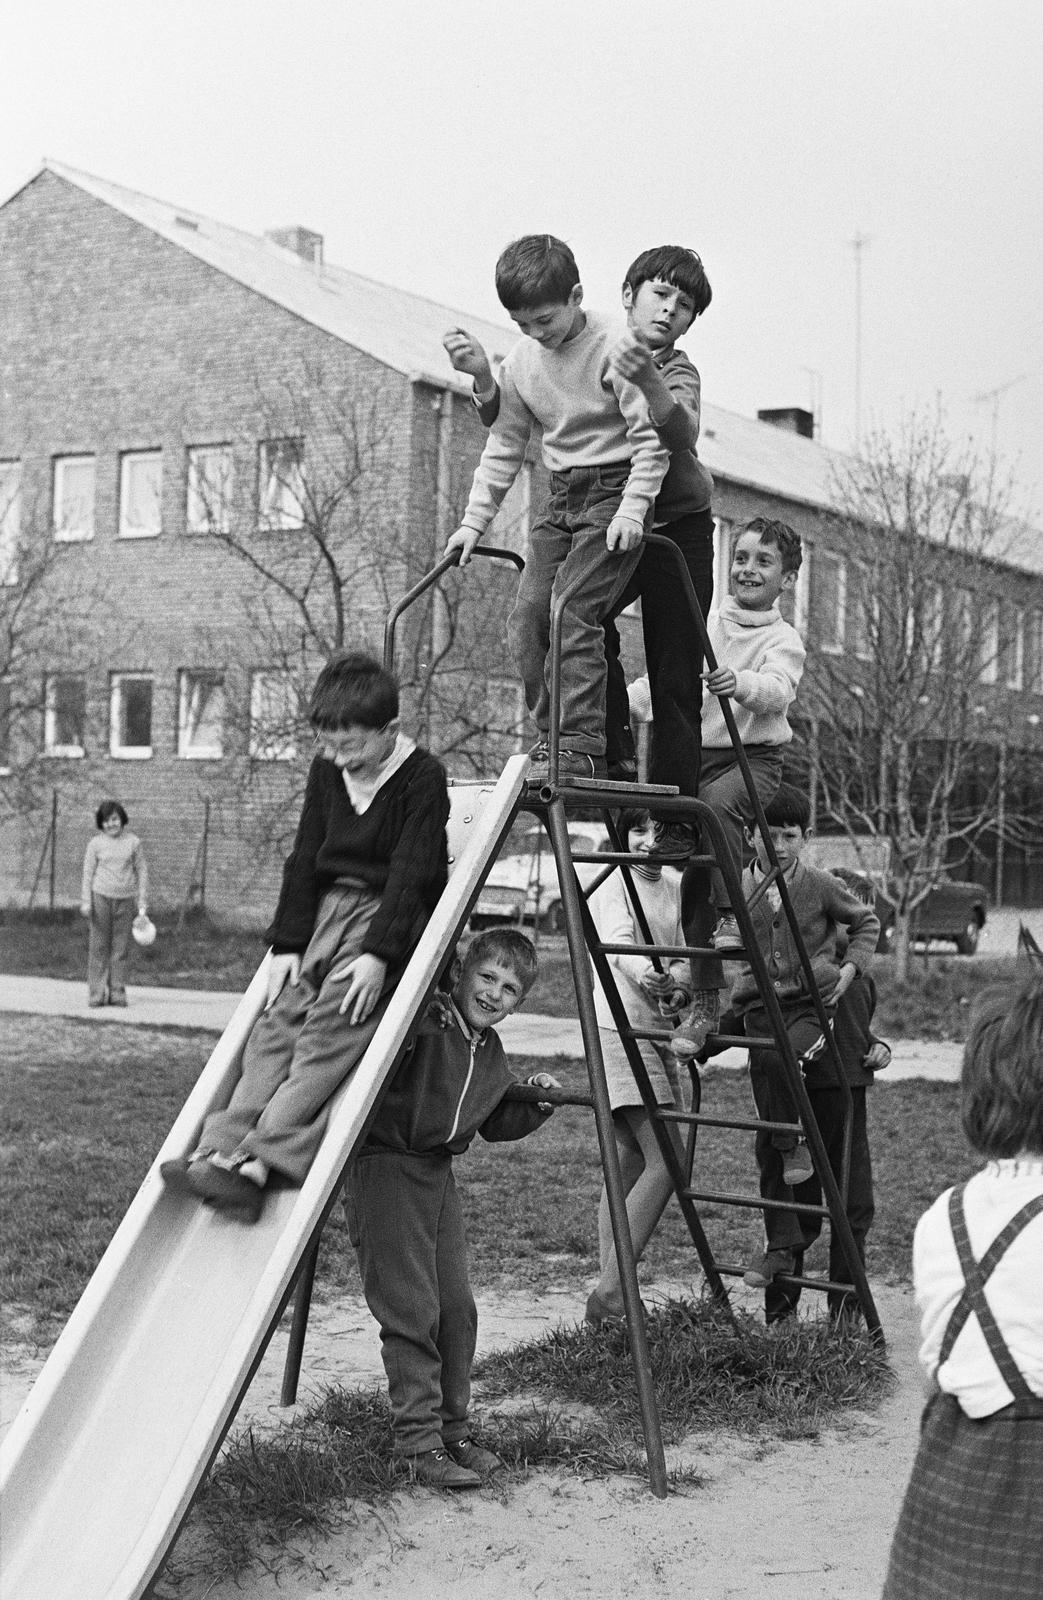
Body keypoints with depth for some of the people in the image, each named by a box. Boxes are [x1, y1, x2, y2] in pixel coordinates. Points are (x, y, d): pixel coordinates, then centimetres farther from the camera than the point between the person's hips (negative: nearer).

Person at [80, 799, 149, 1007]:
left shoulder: (133, 842, 5)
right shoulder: (96, 843, 4)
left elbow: (142, 872, 8)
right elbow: (88, 873, 6)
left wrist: (142, 904, 5)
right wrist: (86, 901, -1)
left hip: (125, 899, 1)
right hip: (101, 896, -1)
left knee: (121, 948, 2)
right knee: (99, 946, 0)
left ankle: (117, 993, 8)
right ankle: (97, 994, 3)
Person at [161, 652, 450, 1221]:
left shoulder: (422, 777, -10)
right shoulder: (325, 771, 8)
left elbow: (412, 870, -15)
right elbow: (305, 857, 9)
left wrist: (378, 953, -23)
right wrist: (288, 942, -1)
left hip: (393, 916, -6)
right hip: (330, 905, 6)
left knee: (331, 1024, -24)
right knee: (280, 1015, -13)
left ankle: (260, 1159, -34)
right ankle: (224, 1146, -25)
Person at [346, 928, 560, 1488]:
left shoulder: (491, 1052, 11)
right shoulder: (420, 1020, -14)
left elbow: (495, 1125, 22)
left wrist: (536, 1103, 9)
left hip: (439, 1174, 8)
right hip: (385, 1169, -8)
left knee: (456, 1308, 10)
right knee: (411, 1311, -8)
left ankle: (451, 1431, 23)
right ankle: (418, 1443, 0)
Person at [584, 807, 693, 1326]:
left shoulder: (675, 886, 12)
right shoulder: (612, 888, -9)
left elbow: (682, 953, 6)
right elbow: (619, 944, -28)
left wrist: (678, 983, -18)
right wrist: (644, 974, -50)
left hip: (657, 1033, 8)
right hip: (619, 1030, -8)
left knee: (631, 1160, 8)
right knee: (664, 1162, -15)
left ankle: (609, 1289, 13)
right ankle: (611, 1289, -12)